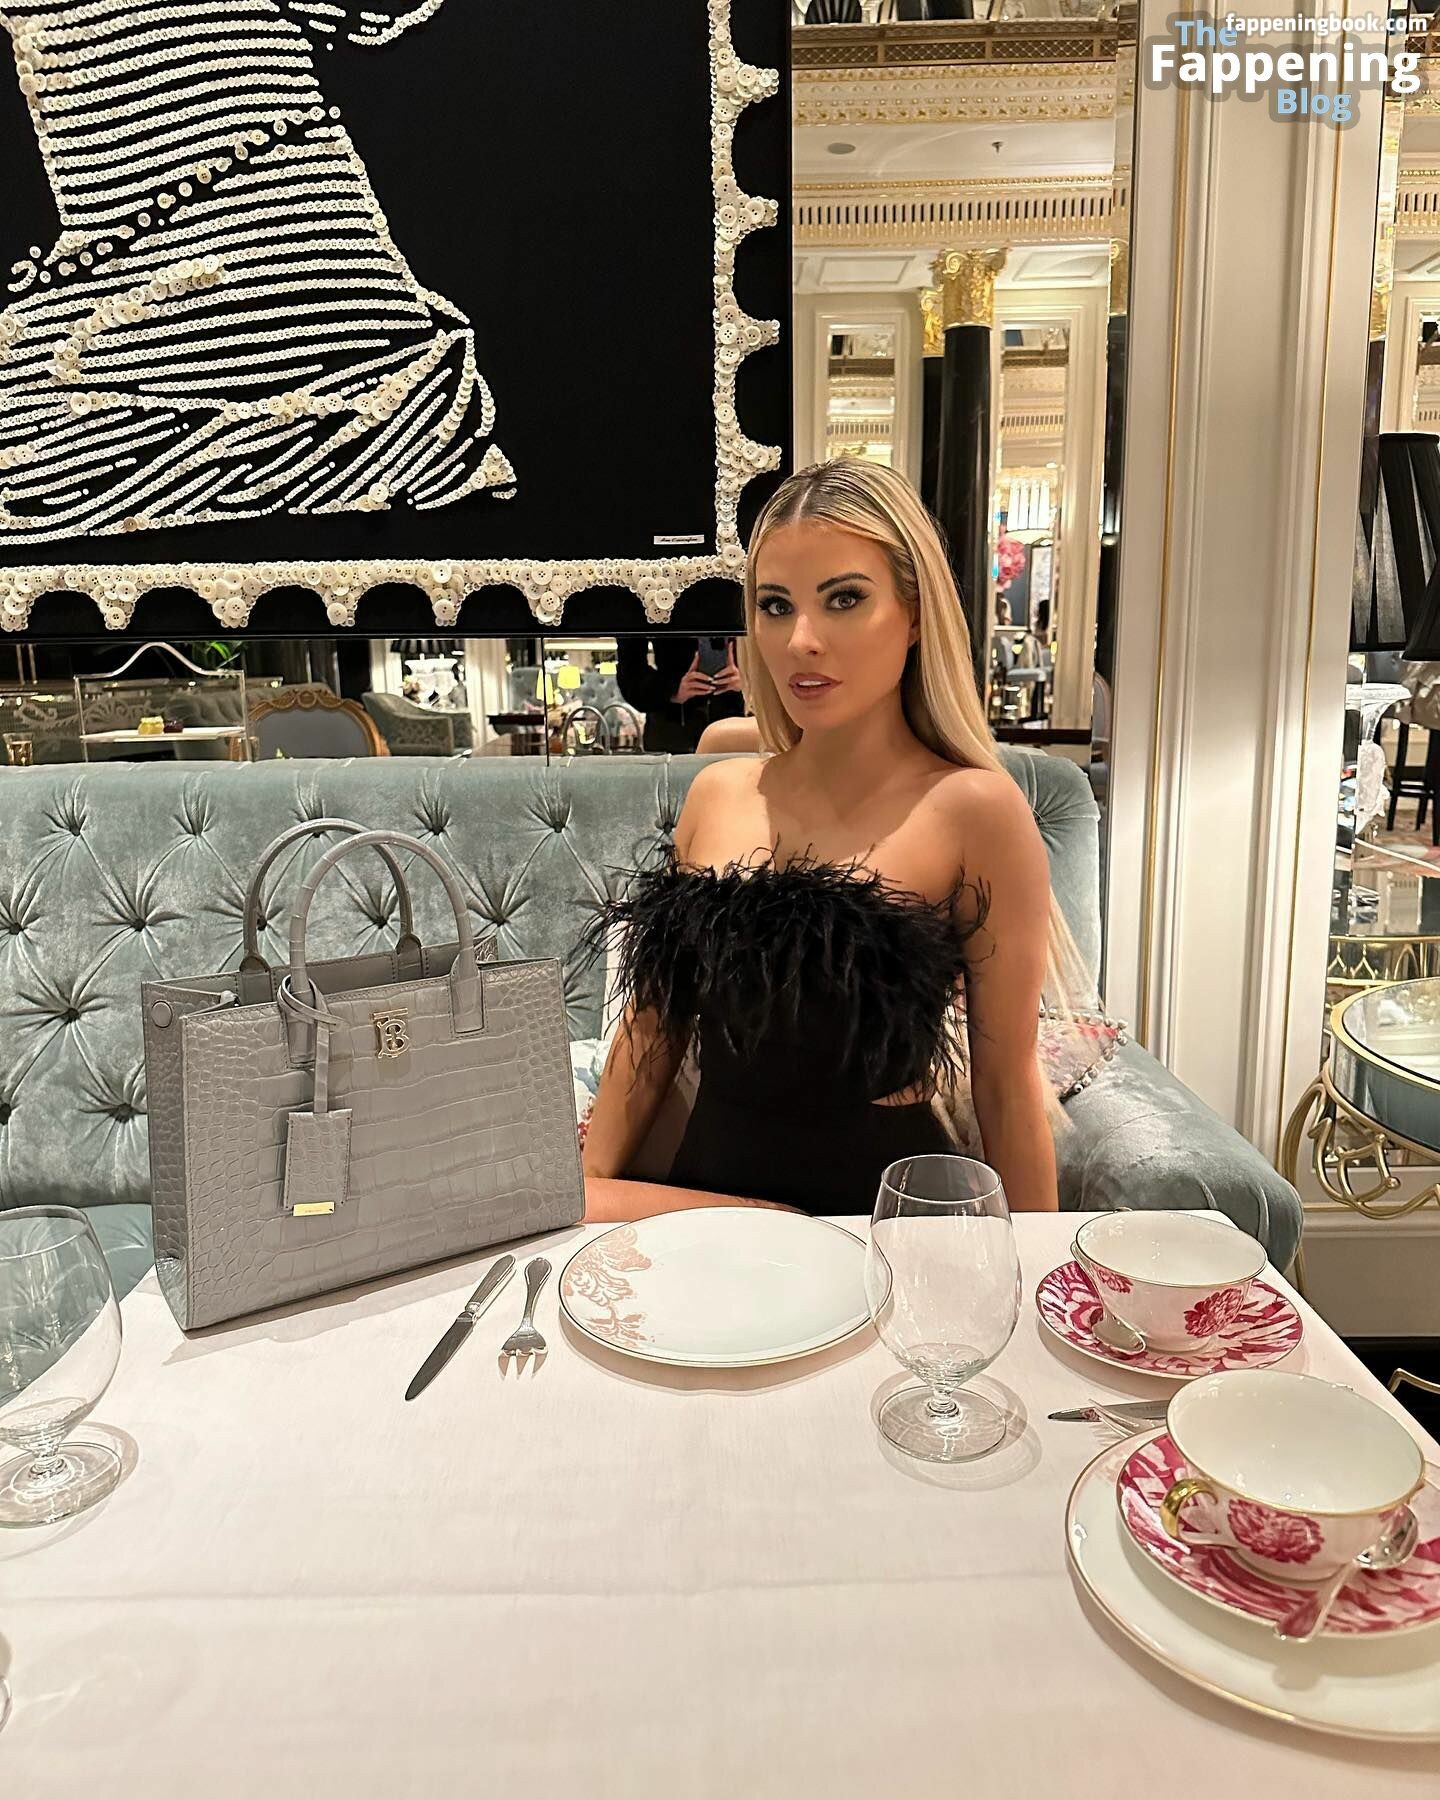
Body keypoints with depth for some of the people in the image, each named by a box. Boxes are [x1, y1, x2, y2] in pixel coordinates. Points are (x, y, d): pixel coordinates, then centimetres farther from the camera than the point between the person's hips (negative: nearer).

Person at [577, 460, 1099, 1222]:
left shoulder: (971, 809, -9)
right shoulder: (717, 794, 6)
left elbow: (1006, 1082, -5)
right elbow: (654, 1022, 12)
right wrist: (588, 1186, 4)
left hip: (878, 1205, -5)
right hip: (707, 1190, 6)